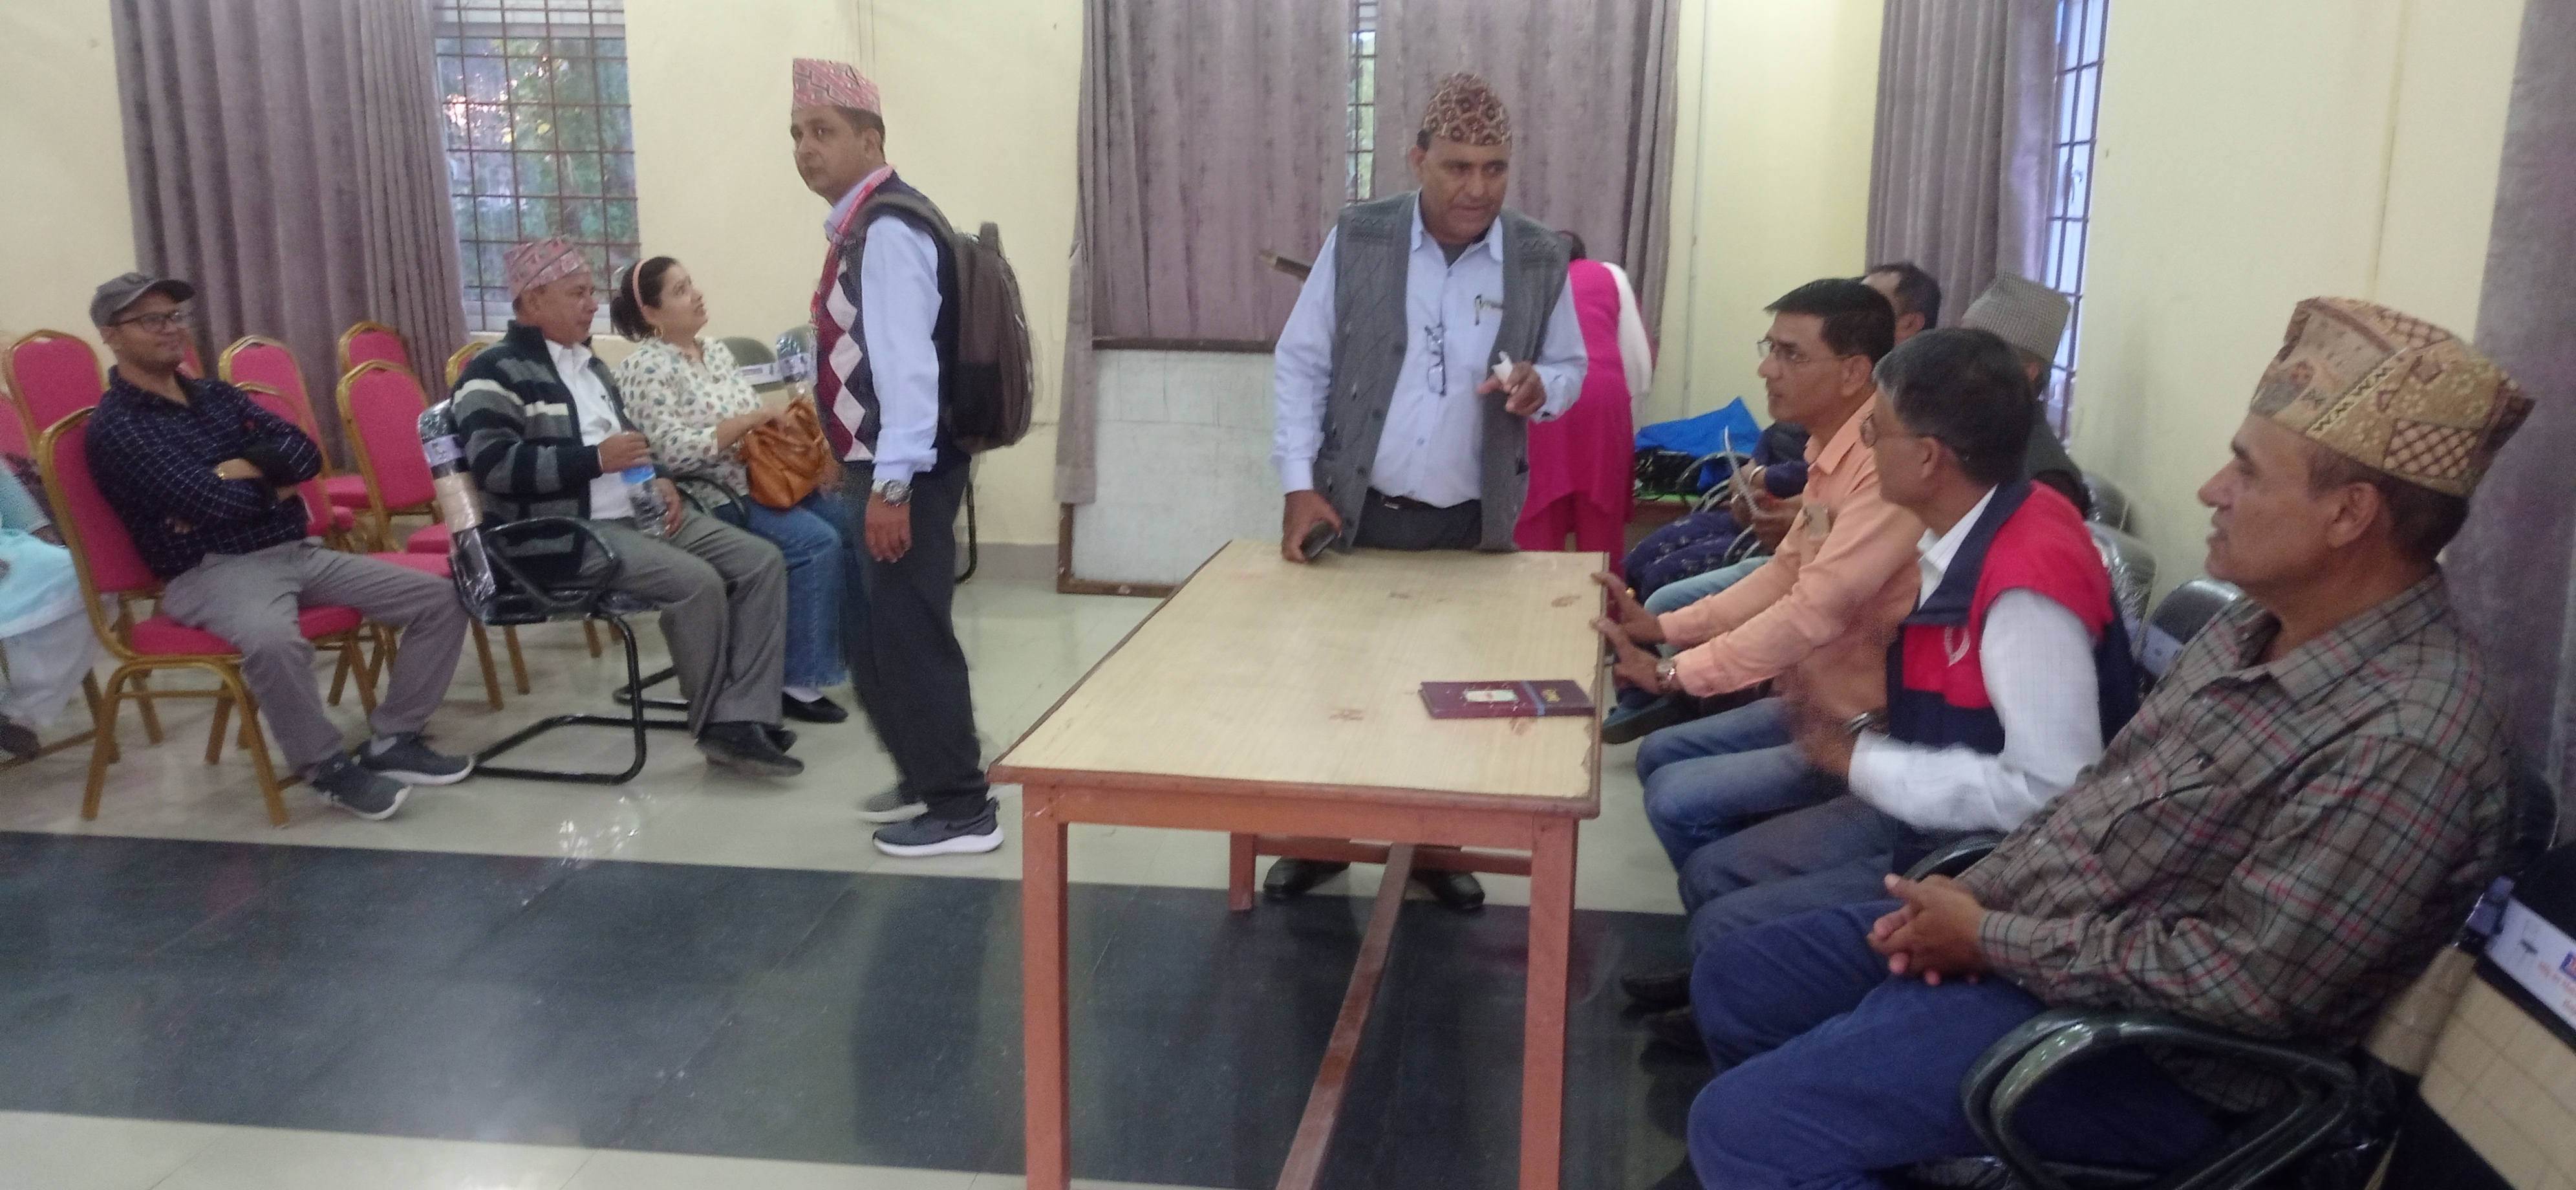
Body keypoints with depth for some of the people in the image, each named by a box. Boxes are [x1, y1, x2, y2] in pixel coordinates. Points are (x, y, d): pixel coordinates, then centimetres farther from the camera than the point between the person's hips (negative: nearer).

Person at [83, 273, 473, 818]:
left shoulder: (217, 394, 17)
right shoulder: (114, 427, -5)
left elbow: (305, 453, 5)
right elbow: (211, 502, -17)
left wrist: (239, 472, -10)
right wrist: (274, 482, 1)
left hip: (297, 552, 7)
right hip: (213, 573, -7)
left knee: (440, 598, -6)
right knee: (272, 639, -41)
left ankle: (393, 740, 0)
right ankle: (327, 765, -17)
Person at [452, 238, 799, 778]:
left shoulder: (587, 362, 21)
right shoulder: (497, 372, -6)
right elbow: (493, 465, -19)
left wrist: (658, 479, 9)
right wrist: (596, 458, -21)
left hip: (639, 513, 9)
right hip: (566, 532, -9)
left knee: (762, 561, -9)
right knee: (696, 582, -29)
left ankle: (743, 719, -16)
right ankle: (716, 727, -10)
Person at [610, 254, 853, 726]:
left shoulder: (717, 352, 15)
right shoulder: (644, 369, -8)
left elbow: (761, 421, 15)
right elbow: (672, 450, -19)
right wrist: (746, 422, -19)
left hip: (764, 478, 7)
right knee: (819, 543, -25)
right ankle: (799, 683, -16)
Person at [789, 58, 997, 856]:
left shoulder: (888, 229, -16)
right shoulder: (860, 226, 16)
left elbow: (908, 362, -24)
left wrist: (892, 485, -27)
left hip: (904, 472, -10)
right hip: (878, 464, 10)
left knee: (908, 634, -4)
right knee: (869, 632, 17)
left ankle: (962, 808, 7)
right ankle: (925, 778, 31)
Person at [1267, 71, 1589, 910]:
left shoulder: (1542, 260, -2)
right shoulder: (1355, 239, -5)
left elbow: (1571, 368, 8)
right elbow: (1301, 364, -1)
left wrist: (1539, 388, -17)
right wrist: (1299, 484, -9)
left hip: (1473, 523, 1)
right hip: (1358, 509, 0)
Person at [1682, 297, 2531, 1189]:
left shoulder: (2409, 737, -25)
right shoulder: (2259, 626, 4)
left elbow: (2251, 984, -26)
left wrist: (1992, 939, -18)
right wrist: (1978, 892, -2)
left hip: (2142, 1047, -9)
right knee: (1734, 982, 13)